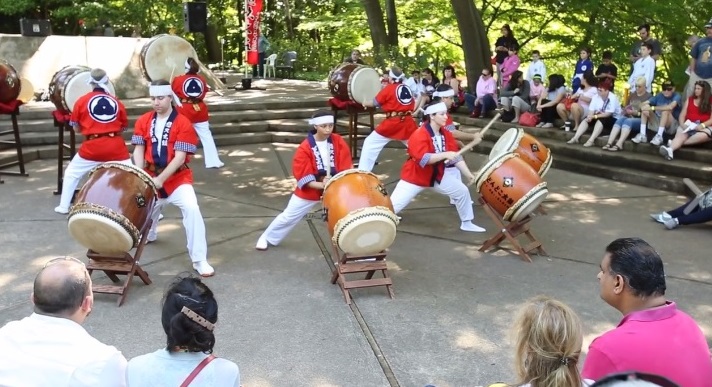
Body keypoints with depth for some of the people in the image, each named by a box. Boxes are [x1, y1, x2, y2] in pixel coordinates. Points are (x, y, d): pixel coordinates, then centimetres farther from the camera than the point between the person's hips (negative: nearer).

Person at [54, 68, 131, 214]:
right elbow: (123, 127, 15)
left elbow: (76, 129, 11)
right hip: (116, 146, 0)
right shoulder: (116, 102, 9)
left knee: (71, 173, 20)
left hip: (92, 147, 0)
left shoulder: (82, 101, 6)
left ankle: (63, 207, 24)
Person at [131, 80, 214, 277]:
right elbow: (138, 151, -1)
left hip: (177, 178, -5)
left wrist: (160, 179, -26)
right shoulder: (143, 121, 1)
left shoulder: (183, 123, -13)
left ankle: (199, 260, -19)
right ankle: (148, 234, 58)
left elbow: (180, 157, -18)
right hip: (150, 178, 5)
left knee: (192, 209, -26)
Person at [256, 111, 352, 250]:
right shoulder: (305, 147, -19)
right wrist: (321, 185, -32)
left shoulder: (338, 141, -11)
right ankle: (267, 238, 31)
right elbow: (302, 176, -19)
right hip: (310, 190, -2)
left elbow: (346, 168, -9)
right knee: (289, 216, 10)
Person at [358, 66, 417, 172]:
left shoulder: (389, 88, -1)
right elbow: (412, 106, 15)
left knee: (369, 144, 5)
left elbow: (375, 103, 7)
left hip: (392, 123, -4)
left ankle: (362, 173, 2)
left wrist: (365, 103, 25)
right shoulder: (407, 89, 11)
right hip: (408, 123, 4)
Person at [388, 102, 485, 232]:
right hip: (415, 177, -7)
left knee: (462, 191, 6)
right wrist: (445, 154, -41)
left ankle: (467, 223, 26)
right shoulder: (419, 135, -25)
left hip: (438, 175, 7)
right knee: (392, 207, -12)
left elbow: (456, 157, -3)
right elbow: (423, 159, -35)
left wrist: (468, 174, -12)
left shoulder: (446, 134, -3)